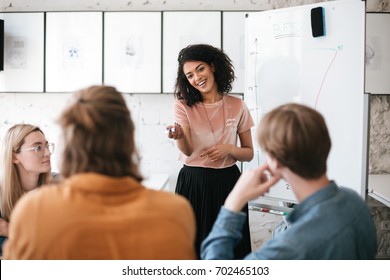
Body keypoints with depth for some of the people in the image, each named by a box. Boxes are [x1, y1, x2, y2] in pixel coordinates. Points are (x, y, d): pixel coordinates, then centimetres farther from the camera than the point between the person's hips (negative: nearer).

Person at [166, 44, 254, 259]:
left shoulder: (237, 106, 0)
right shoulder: (183, 105, -2)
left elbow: (249, 154, 6)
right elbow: (188, 151, -15)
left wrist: (229, 149, -13)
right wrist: (179, 137, -36)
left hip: (227, 182, 1)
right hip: (193, 183, -1)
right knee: (193, 245, 4)